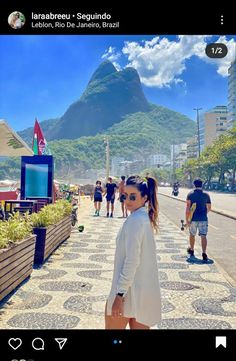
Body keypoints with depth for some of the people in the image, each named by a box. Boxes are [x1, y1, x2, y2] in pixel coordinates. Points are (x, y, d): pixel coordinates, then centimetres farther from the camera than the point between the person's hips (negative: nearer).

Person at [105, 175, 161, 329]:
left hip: (130, 290, -9)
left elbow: (131, 261, -23)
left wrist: (120, 294, -19)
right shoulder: (145, 217, 9)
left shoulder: (135, 220, -19)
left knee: (112, 326, 9)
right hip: (144, 288, 9)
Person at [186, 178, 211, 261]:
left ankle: (191, 250, 34)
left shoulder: (190, 194, -4)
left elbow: (188, 207, -12)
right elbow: (209, 208, 8)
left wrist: (187, 219, -12)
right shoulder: (206, 195, 1)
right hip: (203, 219, 0)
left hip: (193, 218, 0)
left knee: (192, 234, 18)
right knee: (203, 236, -1)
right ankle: (204, 253, -12)